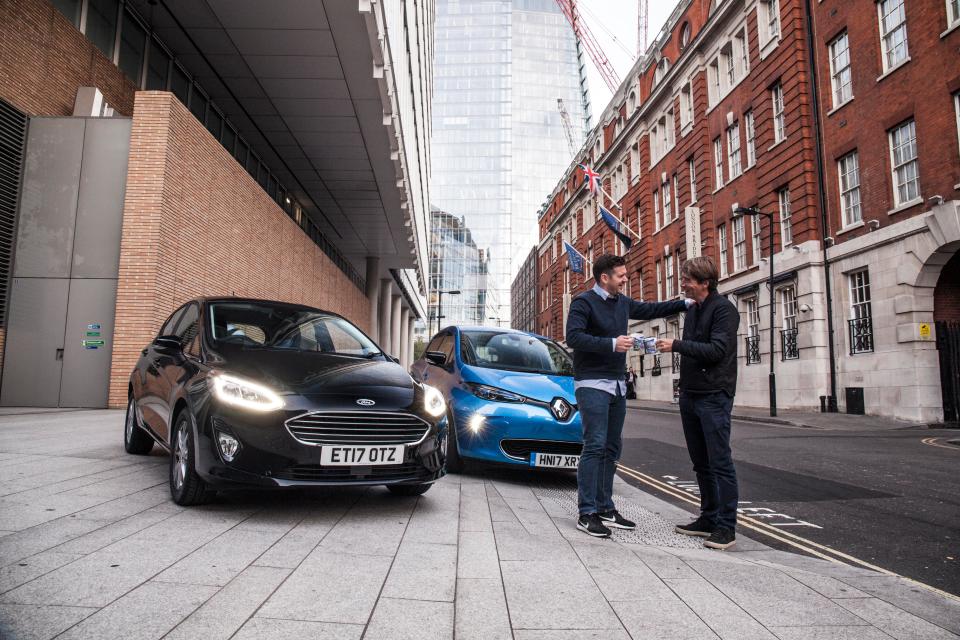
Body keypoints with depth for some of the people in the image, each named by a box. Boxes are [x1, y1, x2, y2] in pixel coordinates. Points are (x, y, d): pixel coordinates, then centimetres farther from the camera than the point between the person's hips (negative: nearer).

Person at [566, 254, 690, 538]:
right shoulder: (584, 302, -9)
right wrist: (611, 343, -24)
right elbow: (573, 337, -20)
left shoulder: (623, 303, 13)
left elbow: (650, 309, 27)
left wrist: (685, 303, 19)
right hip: (592, 384, -8)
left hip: (617, 386, 8)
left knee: (611, 449, 10)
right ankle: (587, 514, -6)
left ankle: (605, 508, 19)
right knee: (594, 447, -12)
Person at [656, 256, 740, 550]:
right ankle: (709, 518, 23)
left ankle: (726, 526, 3)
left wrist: (677, 345, -17)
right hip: (690, 396, 8)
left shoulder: (723, 308, -9)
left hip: (714, 396, -8)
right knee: (701, 463, 13)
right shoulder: (692, 310, 16)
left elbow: (717, 350, -19)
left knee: (720, 462, -4)